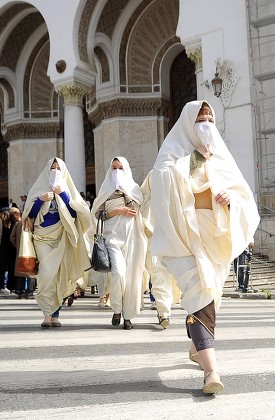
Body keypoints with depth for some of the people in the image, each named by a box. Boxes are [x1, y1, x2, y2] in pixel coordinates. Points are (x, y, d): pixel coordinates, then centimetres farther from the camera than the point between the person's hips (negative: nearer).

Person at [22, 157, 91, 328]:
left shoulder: (68, 189, 12)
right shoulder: (39, 188, 10)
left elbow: (75, 213, -1)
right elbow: (30, 214, 6)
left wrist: (63, 194, -8)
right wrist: (41, 200, -9)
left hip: (62, 238, 1)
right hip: (43, 237, -1)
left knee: (59, 275, -2)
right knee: (47, 272, -18)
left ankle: (55, 315, 7)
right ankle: (48, 314, -17)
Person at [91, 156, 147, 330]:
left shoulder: (134, 188, 14)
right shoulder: (106, 189, 13)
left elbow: (135, 207, -4)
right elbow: (98, 213, 5)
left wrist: (123, 190, -4)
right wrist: (118, 210, -6)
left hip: (131, 237, 1)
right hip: (113, 235, -1)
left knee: (131, 275, -3)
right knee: (119, 272, -19)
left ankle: (128, 316, 8)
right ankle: (117, 309, 3)